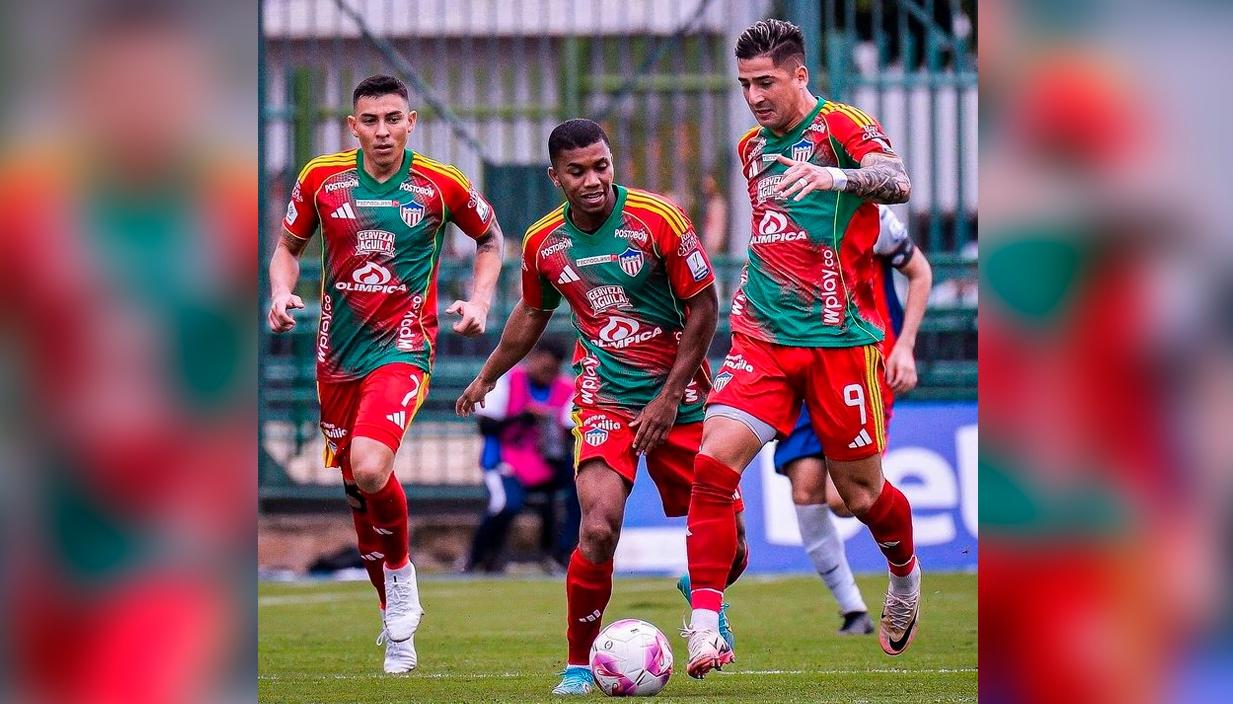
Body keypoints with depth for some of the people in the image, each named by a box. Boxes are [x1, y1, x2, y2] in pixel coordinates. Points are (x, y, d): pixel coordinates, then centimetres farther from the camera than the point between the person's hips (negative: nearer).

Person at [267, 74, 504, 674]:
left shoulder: (440, 186, -3)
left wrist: (480, 300, 0)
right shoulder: (321, 179, 1)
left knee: (369, 471, -26)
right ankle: (396, 624, 25)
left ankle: (400, 576, 1)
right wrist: (282, 293, -5)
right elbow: (287, 246, 15)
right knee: (358, 488, 9)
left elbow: (489, 237, 14)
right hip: (338, 350, 4)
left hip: (402, 348, -4)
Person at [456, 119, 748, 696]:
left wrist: (670, 397, -10)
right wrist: (486, 378, 28)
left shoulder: (659, 220, -13)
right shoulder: (542, 242, -2)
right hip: (603, 399, 1)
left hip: (679, 395, -1)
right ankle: (578, 665, -5)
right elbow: (532, 314, 18)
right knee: (599, 528, -22)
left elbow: (703, 308, -7)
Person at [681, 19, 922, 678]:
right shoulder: (752, 147, 14)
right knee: (713, 461, -17)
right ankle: (705, 630, -17)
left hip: (839, 338, -5)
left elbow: (897, 181, -29)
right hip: (763, 337, 5)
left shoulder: (841, 126, -7)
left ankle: (906, 574, 40)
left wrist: (835, 177, -46)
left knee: (859, 491, 5)